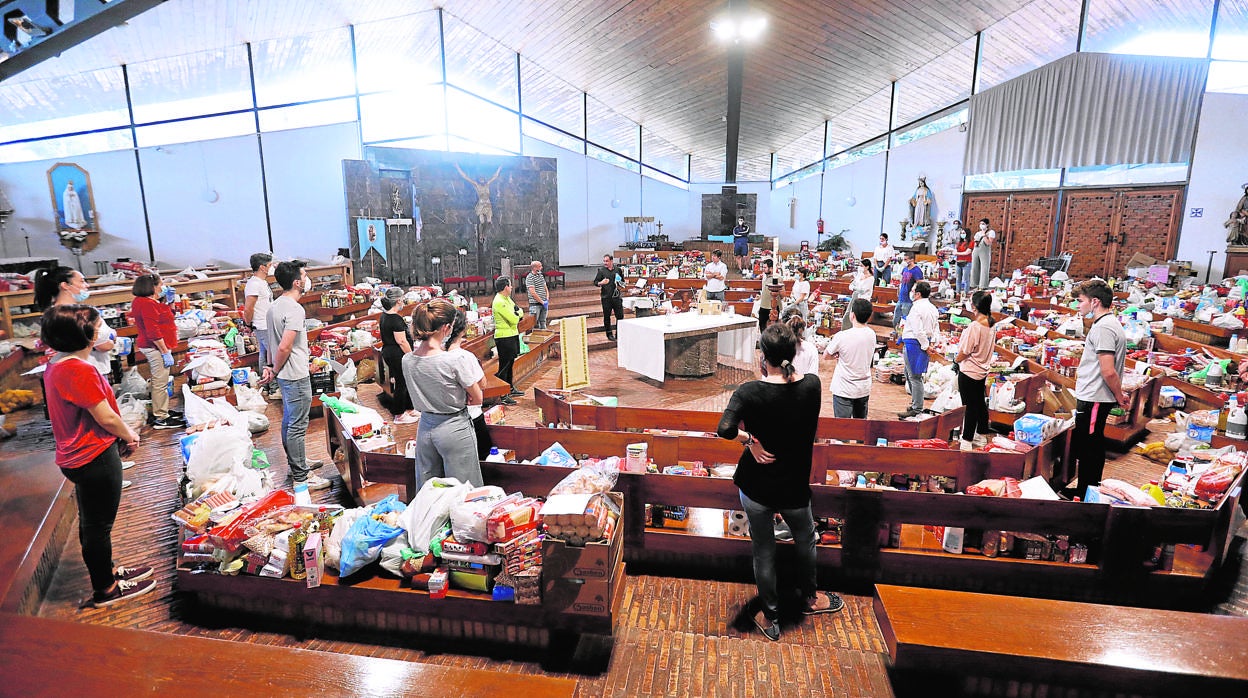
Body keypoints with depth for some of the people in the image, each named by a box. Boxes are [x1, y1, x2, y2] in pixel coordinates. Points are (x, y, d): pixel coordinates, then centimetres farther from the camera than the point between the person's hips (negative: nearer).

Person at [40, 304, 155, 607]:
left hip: (76, 456, 10)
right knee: (99, 525, 6)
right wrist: (129, 436, -4)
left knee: (91, 522, 23)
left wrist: (124, 430, 6)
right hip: (96, 458, -10)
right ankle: (105, 590, 22)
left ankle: (107, 572, 42)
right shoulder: (80, 370, -26)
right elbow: (106, 418, -22)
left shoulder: (55, 367, 6)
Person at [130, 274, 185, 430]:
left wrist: (166, 299, 13)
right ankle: (160, 419, -1)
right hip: (156, 347, -11)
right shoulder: (147, 304, -19)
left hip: (152, 347, 11)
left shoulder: (141, 301, 14)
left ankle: (162, 411, 29)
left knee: (159, 382, 19)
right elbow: (153, 332, -23)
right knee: (160, 383, -6)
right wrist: (165, 352, -21)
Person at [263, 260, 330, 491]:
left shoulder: (275, 306, 10)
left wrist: (271, 366, 11)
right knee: (297, 426, -2)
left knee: (289, 421, 20)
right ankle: (301, 477, 6)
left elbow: (272, 341, 13)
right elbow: (284, 347, -24)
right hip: (296, 376, -10)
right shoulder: (294, 310, -21)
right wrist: (275, 369, -10)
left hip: (285, 375, 10)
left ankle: (296, 463, 36)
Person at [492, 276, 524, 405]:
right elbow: (514, 319, -22)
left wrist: (517, 313, -6)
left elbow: (519, 312, 15)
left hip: (512, 335, 10)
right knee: (504, 366, -6)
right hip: (504, 337, -10)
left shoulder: (507, 299, 11)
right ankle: (502, 395, -2)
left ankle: (510, 389, 34)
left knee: (510, 363, 20)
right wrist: (517, 313, -2)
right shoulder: (499, 302, -20)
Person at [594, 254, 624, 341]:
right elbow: (595, 282, 1)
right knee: (607, 316, 5)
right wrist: (601, 283, -19)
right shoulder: (601, 270, 0)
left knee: (620, 316, 2)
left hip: (616, 296, 2)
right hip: (606, 297, -2)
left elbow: (623, 281, 18)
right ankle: (609, 334, 17)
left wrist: (620, 283, -4)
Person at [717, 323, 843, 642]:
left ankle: (770, 618, 35)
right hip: (794, 487, 2)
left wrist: (749, 439, -16)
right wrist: (770, 375, -5)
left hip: (756, 487, -2)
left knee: (764, 553, 17)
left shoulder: (750, 392, -22)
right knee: (805, 541, 30)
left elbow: (725, 429, -33)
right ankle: (810, 598, 52)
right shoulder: (812, 385, -12)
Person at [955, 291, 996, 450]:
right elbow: (991, 347, 12)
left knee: (969, 406, 0)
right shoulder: (991, 325, 0)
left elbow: (964, 352, -19)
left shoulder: (974, 326, -25)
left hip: (969, 372, -8)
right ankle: (982, 435, 34)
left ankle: (966, 441, 9)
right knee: (980, 403, 20)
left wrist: (956, 359, 0)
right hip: (982, 370, 8)